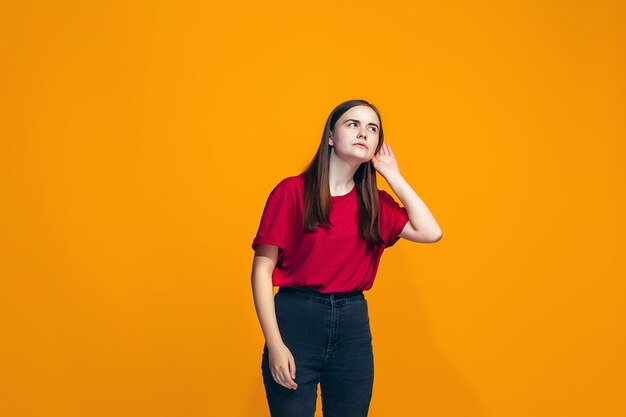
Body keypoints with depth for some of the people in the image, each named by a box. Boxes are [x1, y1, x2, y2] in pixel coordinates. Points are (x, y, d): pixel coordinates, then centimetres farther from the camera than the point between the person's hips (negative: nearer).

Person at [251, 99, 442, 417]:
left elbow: (430, 232, -4)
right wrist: (275, 344, -14)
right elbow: (262, 269, -7)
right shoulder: (292, 191, -5)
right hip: (296, 318, -4)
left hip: (354, 322, 4)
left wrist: (393, 176, 2)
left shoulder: (376, 202, 9)